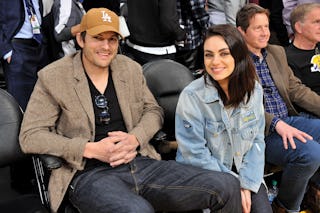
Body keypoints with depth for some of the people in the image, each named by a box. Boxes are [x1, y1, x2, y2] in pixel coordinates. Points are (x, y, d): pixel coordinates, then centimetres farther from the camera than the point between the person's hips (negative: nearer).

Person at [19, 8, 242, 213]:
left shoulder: (131, 69, 13)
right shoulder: (53, 77, 0)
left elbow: (153, 111, 20)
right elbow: (30, 136, -3)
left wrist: (135, 138, -4)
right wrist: (91, 149, -13)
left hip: (142, 163, 5)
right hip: (90, 174, -5)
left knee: (228, 186, -11)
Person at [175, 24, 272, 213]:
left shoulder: (254, 90, -3)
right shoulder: (192, 96, -17)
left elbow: (257, 140, 2)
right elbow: (195, 155, -15)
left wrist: (247, 184, -9)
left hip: (244, 172, 4)